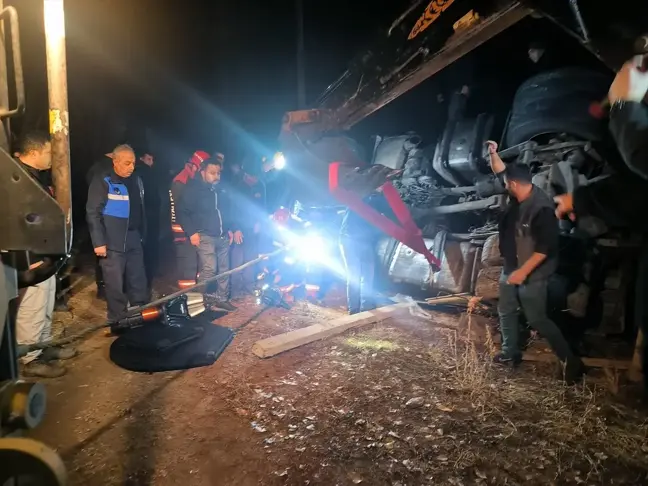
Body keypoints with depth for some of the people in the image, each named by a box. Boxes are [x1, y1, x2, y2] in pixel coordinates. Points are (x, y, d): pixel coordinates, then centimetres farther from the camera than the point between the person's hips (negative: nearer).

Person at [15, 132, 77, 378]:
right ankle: (31, 360, 10)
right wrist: (31, 258, -25)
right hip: (33, 259, -11)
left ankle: (45, 347, 33)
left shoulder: (36, 176, 15)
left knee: (46, 306, 20)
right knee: (32, 310, -1)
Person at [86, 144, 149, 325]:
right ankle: (118, 321, 15)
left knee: (139, 281, 13)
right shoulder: (103, 181, -9)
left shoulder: (136, 180, 9)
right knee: (116, 284, 2)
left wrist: (143, 234, 14)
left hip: (134, 240, 6)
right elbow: (93, 213, -13)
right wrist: (99, 242, -17)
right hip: (113, 242, -6)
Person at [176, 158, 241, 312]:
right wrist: (192, 232, -15)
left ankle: (222, 298, 17)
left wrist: (230, 229, 14)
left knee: (224, 268, 7)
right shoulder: (193, 189, -5)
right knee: (209, 268, -15)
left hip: (222, 236, 6)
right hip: (205, 236, -6)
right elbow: (181, 211, -8)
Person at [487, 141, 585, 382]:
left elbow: (545, 247, -28)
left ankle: (571, 360, 12)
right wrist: (493, 154, 4)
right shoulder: (518, 197, -2)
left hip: (531, 274, -9)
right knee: (506, 311, 18)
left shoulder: (542, 208, -27)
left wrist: (523, 271, -27)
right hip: (511, 268, 9)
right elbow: (501, 172, 15)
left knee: (537, 320, -2)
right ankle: (511, 353, 33)